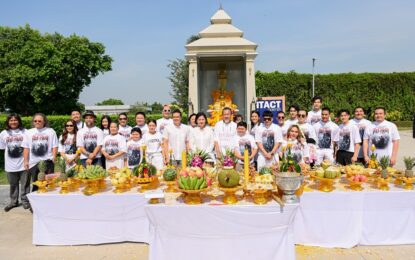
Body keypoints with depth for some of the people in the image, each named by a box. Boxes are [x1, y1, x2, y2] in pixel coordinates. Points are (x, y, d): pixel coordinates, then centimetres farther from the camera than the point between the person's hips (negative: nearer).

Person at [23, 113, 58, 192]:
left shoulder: (51, 131, 4)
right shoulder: (29, 132, 10)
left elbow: (54, 146, 2)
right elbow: (26, 148, 9)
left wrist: (53, 158, -9)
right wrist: (26, 161, 3)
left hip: (47, 162, -2)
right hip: (33, 162, 2)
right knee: (36, 184, 9)